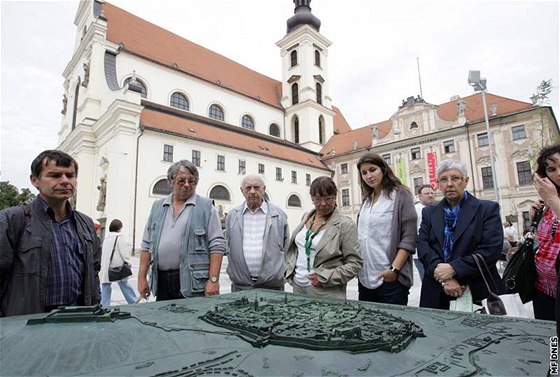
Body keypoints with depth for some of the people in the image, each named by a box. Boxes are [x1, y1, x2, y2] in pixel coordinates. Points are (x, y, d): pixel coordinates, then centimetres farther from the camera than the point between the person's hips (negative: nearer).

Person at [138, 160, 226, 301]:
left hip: (193, 283, -4)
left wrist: (213, 279, -13)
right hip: (161, 281, 4)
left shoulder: (206, 206, -1)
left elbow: (217, 245, -6)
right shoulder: (157, 206, 13)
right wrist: (142, 277, 9)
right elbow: (147, 244, 14)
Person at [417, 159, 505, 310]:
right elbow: (423, 247, -3)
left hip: (478, 293, -2)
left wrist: (453, 268, -18)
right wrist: (445, 279, -16)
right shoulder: (429, 213, 8)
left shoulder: (488, 209, 0)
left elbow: (491, 249, -11)